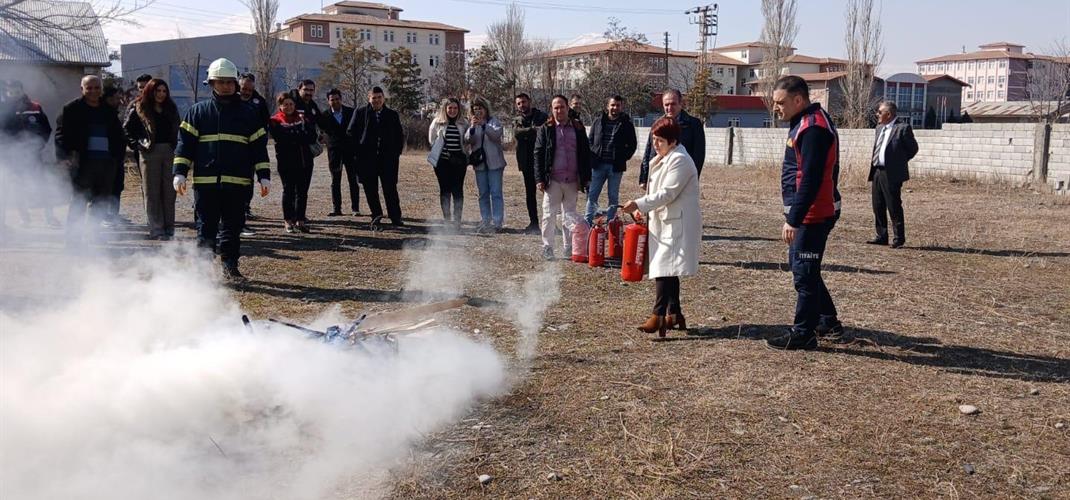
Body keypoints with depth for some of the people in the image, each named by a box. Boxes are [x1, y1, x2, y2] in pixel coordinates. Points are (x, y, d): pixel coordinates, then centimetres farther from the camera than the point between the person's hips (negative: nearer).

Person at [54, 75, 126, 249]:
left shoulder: (109, 111, 17)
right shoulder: (72, 109, 3)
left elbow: (119, 136, 20)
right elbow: (61, 134, -3)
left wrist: (118, 156, 6)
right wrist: (66, 155, -16)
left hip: (107, 162, 5)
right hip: (83, 161, -5)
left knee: (102, 201, 8)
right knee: (80, 200, -6)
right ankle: (74, 239, -2)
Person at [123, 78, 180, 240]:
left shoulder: (171, 109, 14)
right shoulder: (140, 109, 3)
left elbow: (177, 131, 21)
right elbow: (126, 129, 5)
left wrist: (176, 147, 8)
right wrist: (137, 144, -5)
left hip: (169, 152, 3)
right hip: (149, 153, -3)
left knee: (169, 192, 4)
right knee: (152, 193, -1)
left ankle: (169, 228, 11)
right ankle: (156, 229, 1)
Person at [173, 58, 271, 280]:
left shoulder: (248, 113, 9)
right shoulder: (198, 111, 8)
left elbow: (259, 147, 8)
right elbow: (185, 143, 6)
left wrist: (264, 176, 1)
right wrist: (180, 172, -3)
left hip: (238, 182, 0)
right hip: (205, 181, 0)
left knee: (233, 227, 6)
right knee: (206, 227, 4)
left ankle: (230, 266, 17)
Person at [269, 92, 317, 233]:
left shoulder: (303, 118, 12)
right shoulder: (276, 121, 1)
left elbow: (312, 138, 2)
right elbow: (280, 138, -15)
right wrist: (301, 137, -16)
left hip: (305, 161, 3)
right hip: (286, 161, -3)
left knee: (302, 191, 4)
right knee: (288, 190, 3)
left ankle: (300, 220, 12)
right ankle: (289, 221, 11)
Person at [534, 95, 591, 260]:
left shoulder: (578, 128, 7)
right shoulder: (546, 129, 0)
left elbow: (585, 153, 10)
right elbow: (538, 154, -2)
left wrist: (586, 177, 5)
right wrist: (540, 179, -9)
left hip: (572, 180, 3)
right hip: (553, 180, -2)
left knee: (570, 215, 10)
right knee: (549, 215, 1)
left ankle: (569, 248, 20)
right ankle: (547, 248, 11)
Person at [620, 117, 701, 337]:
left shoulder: (680, 160, -14)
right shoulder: (663, 159, 18)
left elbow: (667, 194, -20)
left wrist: (639, 204, -20)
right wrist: (644, 211, 10)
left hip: (677, 224, -11)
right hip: (665, 222, 11)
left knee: (664, 269, -16)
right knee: (667, 270, 14)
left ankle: (659, 315, -18)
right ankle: (674, 314, 22)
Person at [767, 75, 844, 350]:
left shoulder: (813, 129, -19)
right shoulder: (806, 123, 13)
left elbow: (810, 180, -25)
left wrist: (793, 219, -24)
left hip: (812, 215, -11)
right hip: (809, 213, 11)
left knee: (804, 274, -2)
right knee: (801, 266, 20)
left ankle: (803, 334, 7)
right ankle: (827, 321, 32)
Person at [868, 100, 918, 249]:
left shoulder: (902, 128, -8)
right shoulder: (879, 128, 15)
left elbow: (913, 148, -2)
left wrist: (899, 162, 2)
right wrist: (873, 166, 12)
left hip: (892, 174, -7)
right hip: (877, 172, 8)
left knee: (894, 207, -2)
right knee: (878, 207, 10)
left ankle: (899, 238, 7)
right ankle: (881, 236, 19)